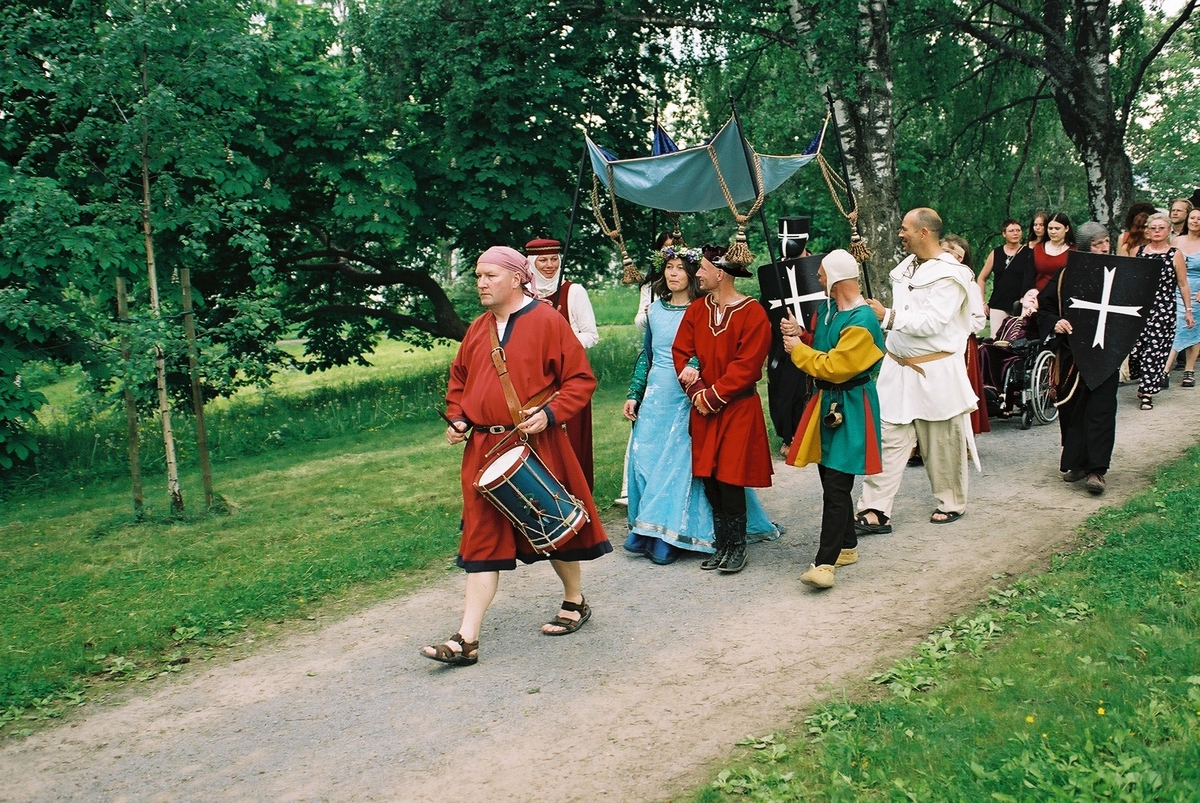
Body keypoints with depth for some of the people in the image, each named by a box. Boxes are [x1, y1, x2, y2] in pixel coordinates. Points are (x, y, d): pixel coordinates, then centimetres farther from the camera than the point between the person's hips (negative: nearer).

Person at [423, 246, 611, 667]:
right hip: (484, 448, 5)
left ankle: (575, 602, 37)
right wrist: (456, 418, 6)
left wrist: (550, 413, -20)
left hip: (536, 444, -5)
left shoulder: (547, 321, -7)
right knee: (482, 538, 1)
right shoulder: (478, 328, 10)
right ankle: (467, 639, 0)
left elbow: (581, 379, -7)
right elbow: (459, 377, 22)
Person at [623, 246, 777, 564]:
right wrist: (634, 394, 14)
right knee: (644, 458, 3)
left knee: (680, 462, -5)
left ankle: (670, 534, 2)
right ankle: (646, 532, 13)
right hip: (655, 395, 5)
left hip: (687, 399, -5)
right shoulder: (656, 309, 10)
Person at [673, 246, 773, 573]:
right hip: (703, 408, 5)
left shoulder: (752, 313, -10)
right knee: (708, 478, 6)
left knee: (730, 479, -5)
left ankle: (737, 547, 10)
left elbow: (746, 366, -14)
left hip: (737, 408, -5)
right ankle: (722, 546, 17)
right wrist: (696, 391, -9)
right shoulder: (696, 311, 8)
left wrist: (713, 397, -15)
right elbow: (680, 352, 5)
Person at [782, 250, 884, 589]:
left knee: (836, 486, -11)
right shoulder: (828, 309, 8)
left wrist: (798, 350, -10)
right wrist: (797, 335, 1)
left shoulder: (861, 322, -20)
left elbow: (834, 367, -22)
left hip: (850, 408, -9)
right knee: (831, 480, 15)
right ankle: (847, 546, 29)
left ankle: (825, 562, -12)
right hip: (827, 402, 9)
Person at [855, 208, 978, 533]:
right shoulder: (906, 268, 11)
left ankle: (952, 503, 26)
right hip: (897, 368, 7)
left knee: (942, 443, 7)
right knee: (887, 439, 0)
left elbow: (932, 322, -23)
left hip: (936, 372, -6)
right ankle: (876, 510, -1)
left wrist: (887, 316, -24)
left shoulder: (949, 275, -14)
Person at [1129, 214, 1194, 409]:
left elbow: (1183, 284, 4)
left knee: (1154, 350, -5)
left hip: (1163, 310, -3)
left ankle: (1147, 392, 2)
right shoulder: (1139, 251, 9)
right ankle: (1145, 383, 22)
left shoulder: (1175, 254, 1)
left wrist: (1188, 310, 3)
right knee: (1134, 347, -2)